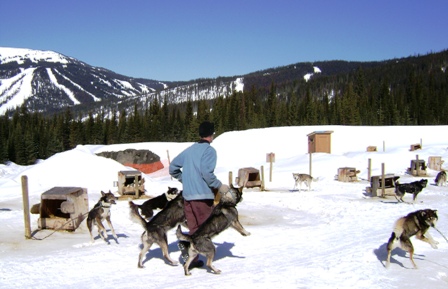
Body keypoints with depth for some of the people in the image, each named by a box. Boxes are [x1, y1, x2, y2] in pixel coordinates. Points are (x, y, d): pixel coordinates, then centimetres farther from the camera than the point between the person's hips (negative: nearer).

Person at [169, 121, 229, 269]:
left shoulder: (190, 150, 15)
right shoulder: (209, 150, -7)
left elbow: (173, 167, 18)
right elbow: (206, 172, -19)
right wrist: (220, 186, -8)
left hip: (187, 195, 7)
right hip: (203, 195, -6)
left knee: (194, 227, 14)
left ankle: (189, 251, -1)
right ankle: (187, 244, -18)